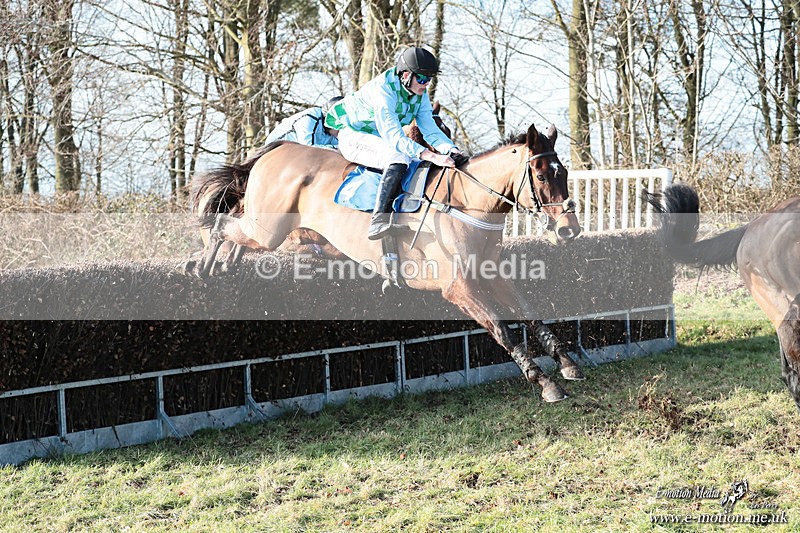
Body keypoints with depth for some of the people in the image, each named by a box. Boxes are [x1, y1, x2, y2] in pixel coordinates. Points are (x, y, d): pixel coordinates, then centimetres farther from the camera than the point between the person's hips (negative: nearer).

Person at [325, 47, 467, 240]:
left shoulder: (420, 93, -5)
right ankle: (378, 221, -43)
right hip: (354, 136, -9)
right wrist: (432, 156, -47)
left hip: (384, 139, 9)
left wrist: (451, 150, -28)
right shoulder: (382, 89, -31)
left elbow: (430, 129, -7)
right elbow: (394, 137, -37)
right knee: (399, 159, -35)